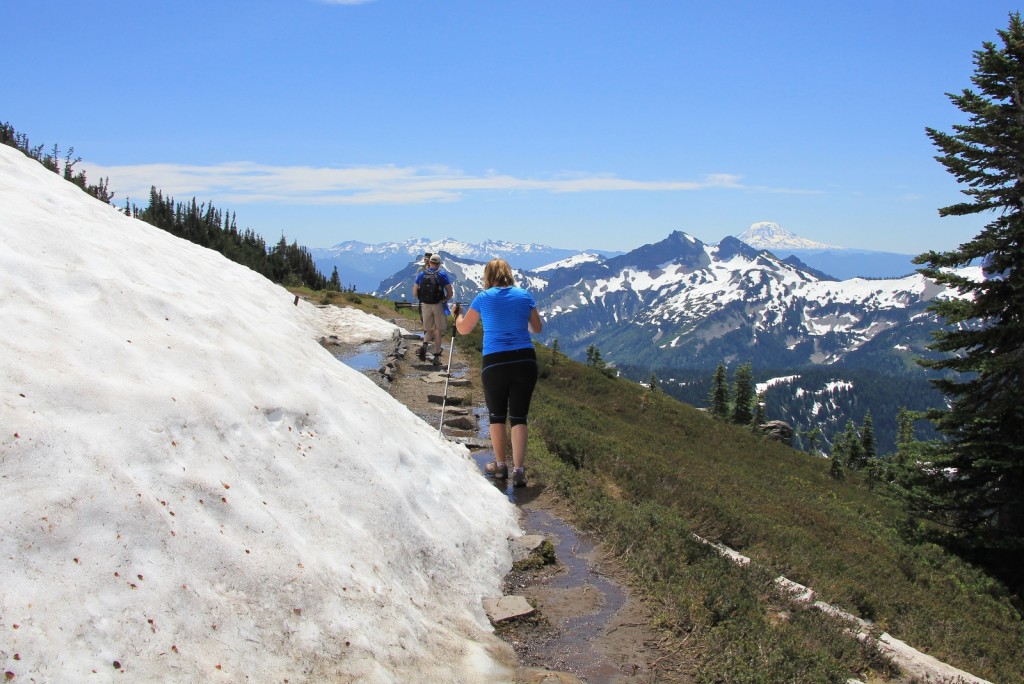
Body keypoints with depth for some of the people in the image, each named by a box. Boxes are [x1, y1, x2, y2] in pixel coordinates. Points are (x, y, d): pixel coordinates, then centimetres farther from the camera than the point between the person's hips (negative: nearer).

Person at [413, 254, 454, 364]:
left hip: (425, 305, 2)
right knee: (438, 330, 8)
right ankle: (436, 356, 8)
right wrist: (444, 300, 10)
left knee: (429, 329, 16)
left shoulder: (421, 274, 4)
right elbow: (450, 293, -6)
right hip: (438, 305, -2)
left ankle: (425, 345, -13)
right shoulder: (442, 274, -3)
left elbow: (414, 294, 2)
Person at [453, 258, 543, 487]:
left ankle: (500, 465, 27)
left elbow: (463, 329, 11)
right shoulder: (524, 296, 5)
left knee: (497, 416, 17)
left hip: (495, 363, -1)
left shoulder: (483, 298, 1)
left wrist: (458, 313, 32)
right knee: (518, 417, 6)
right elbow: (537, 328, 16)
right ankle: (518, 470, -2)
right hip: (525, 360, 1)